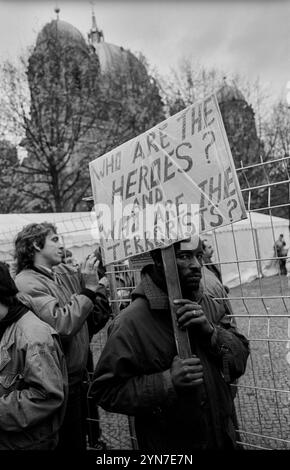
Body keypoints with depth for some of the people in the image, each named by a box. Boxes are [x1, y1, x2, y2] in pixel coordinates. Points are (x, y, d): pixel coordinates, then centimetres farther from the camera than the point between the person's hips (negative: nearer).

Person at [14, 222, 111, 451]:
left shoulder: (66, 273, 4)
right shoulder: (27, 283, -17)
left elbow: (98, 318, 5)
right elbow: (62, 325, -29)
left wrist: (95, 283, -8)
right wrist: (88, 289, -22)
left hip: (78, 378, 7)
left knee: (79, 440, 24)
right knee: (65, 443, 12)